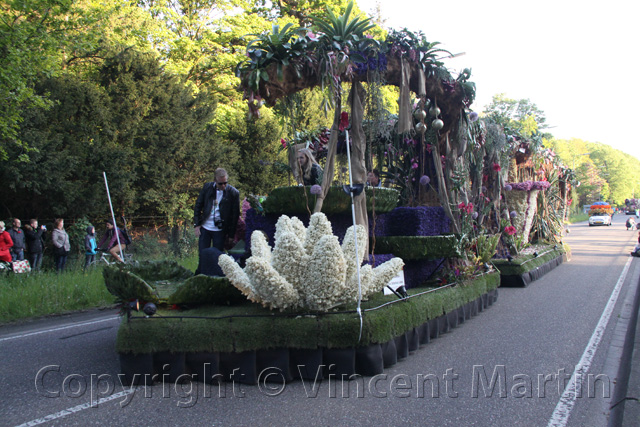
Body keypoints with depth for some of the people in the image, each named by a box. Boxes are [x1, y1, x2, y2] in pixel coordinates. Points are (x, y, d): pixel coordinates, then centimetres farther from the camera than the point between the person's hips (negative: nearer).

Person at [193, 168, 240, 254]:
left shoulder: (233, 193, -8)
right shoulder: (207, 187, -1)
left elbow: (235, 216, -3)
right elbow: (198, 206, 7)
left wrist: (231, 235, -3)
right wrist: (196, 224, 1)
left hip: (220, 230, -2)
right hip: (205, 228, 2)